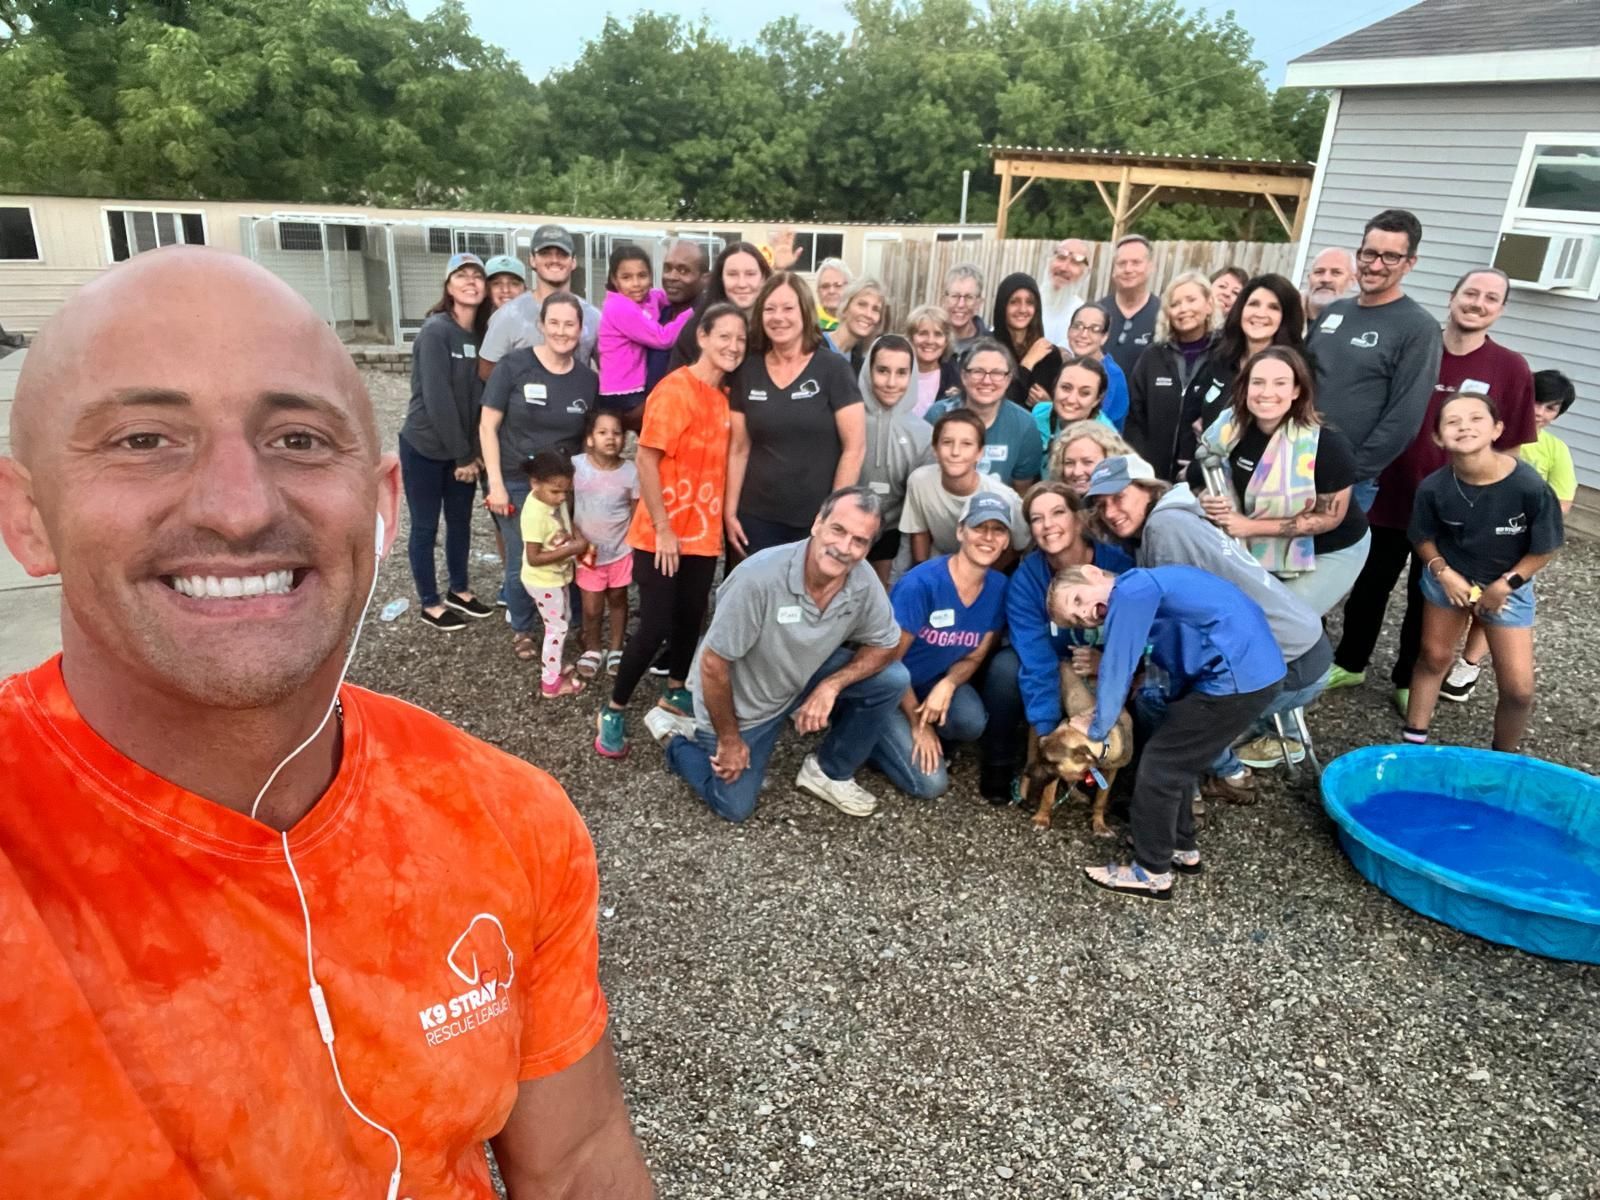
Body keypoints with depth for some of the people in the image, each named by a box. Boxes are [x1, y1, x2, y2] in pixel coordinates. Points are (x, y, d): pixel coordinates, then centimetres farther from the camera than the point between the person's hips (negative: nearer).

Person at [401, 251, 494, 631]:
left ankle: (459, 590, 35)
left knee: (461, 521, 17)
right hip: (424, 446, -6)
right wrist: (462, 455, -18)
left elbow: (480, 395, 3)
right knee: (425, 527, 7)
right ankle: (430, 604, 21)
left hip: (462, 448, 6)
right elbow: (437, 398, -21)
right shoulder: (436, 330, -18)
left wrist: (473, 451, -3)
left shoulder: (483, 334, 2)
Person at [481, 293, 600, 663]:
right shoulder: (513, 366, -11)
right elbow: (487, 427, -9)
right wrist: (496, 483, -13)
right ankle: (522, 630, 30)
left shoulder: (588, 379, -1)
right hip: (516, 482, -2)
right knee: (521, 563, 7)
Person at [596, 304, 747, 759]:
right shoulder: (674, 389, -16)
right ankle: (613, 711, 12)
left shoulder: (724, 397, 8)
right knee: (656, 626, -5)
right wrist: (662, 529, -19)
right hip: (664, 535, -7)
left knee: (691, 618, 16)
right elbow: (646, 461, -18)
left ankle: (676, 691, 37)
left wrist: (720, 519, 11)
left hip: (704, 534, 7)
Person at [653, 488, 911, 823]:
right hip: (741, 700, -4)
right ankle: (674, 734, 27)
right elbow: (713, 665, -26)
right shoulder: (760, 577, -36)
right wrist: (729, 740, -14)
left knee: (892, 679, -13)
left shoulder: (864, 582, -22)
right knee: (734, 807, 3)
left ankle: (829, 772, 7)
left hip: (803, 679, 4)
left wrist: (831, 685, -23)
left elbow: (887, 646, -5)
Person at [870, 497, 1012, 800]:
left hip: (938, 684, 5)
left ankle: (931, 741, 4)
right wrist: (918, 723, -12)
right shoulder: (921, 583, -28)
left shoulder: (999, 588, -11)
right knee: (931, 784, -14)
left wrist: (947, 685, -22)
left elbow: (974, 656, 0)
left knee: (972, 722, -29)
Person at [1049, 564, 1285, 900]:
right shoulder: (1145, 590, 18)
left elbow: (1117, 670, -7)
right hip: (1257, 664, 10)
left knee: (1160, 764, 1)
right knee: (1176, 758, 21)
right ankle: (1182, 848, 36)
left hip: (1238, 674, -10)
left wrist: (1096, 728, 5)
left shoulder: (1130, 593, -11)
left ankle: (1153, 873, 14)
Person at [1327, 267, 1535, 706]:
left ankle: (1407, 680, 30)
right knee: (1369, 586, 13)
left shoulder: (1510, 368, -7)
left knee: (1426, 598, 13)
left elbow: (1508, 448, -3)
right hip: (1388, 497, 1)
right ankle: (1349, 663, 32)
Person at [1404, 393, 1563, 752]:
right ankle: (1414, 739, 33)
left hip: (1507, 585, -1)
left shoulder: (1529, 487, -28)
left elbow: (1544, 549, -14)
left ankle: (1504, 757, 25)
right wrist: (1443, 572, -17)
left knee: (1518, 687, -1)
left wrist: (1506, 584, -16)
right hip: (1449, 578, 1)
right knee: (1434, 657, 16)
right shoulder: (1434, 488, -22)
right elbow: (1424, 538, -3)